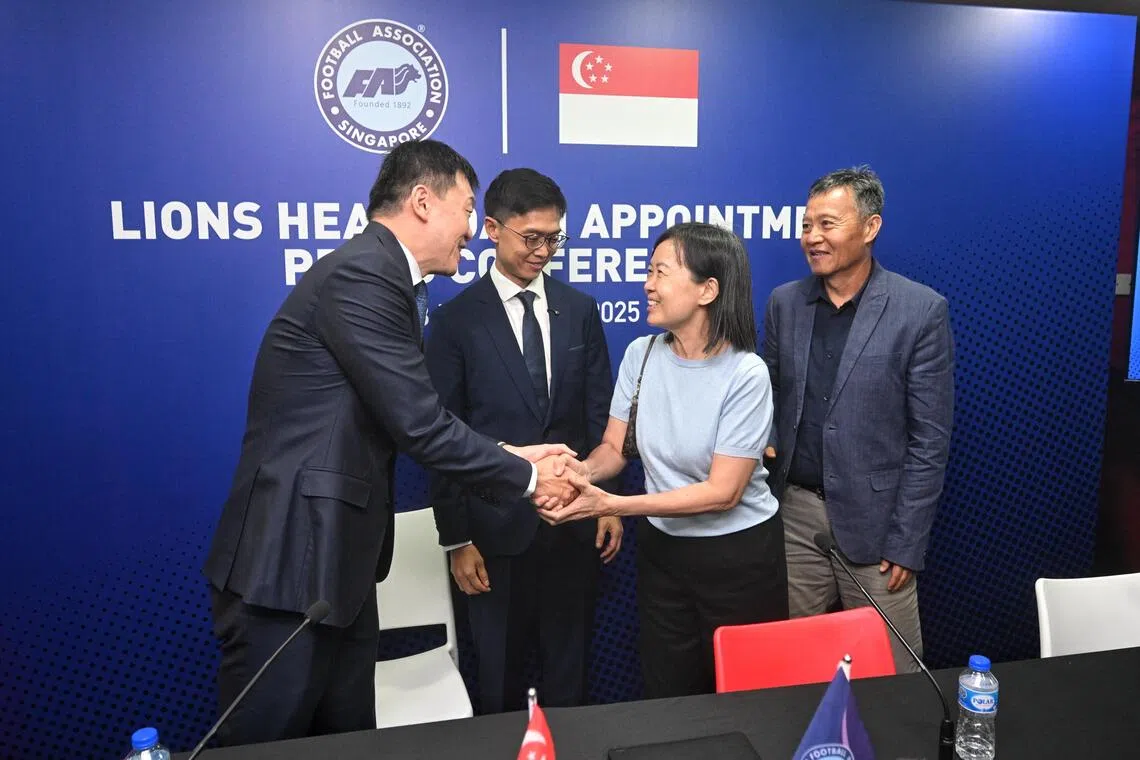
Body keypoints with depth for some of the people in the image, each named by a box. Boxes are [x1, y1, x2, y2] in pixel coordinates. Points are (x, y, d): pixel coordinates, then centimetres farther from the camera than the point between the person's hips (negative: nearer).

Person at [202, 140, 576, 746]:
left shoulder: (380, 276, 12)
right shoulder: (361, 275, -20)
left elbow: (410, 421, 13)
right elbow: (419, 426, -22)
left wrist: (507, 455, 8)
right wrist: (525, 478, -8)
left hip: (335, 562, 10)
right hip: (289, 564, -10)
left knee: (347, 741, 20)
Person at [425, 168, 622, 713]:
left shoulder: (579, 310, 4)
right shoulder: (456, 319, -6)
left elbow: (601, 414, 6)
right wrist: (457, 538, -7)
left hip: (575, 522, 3)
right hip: (498, 525, -2)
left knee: (570, 669, 17)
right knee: (500, 677, 15)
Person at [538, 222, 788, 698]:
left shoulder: (745, 374, -21)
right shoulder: (641, 355, -5)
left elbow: (722, 492, -22)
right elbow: (614, 447, -1)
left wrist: (610, 505, -27)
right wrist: (583, 472, -25)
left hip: (738, 555, -4)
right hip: (661, 549, 4)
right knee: (665, 697, 18)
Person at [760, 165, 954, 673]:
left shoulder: (921, 310, -9)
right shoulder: (784, 303, 3)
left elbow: (930, 438, -8)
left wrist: (907, 541, -9)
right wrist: (763, 450, -7)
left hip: (874, 521, -3)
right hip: (793, 513, 3)